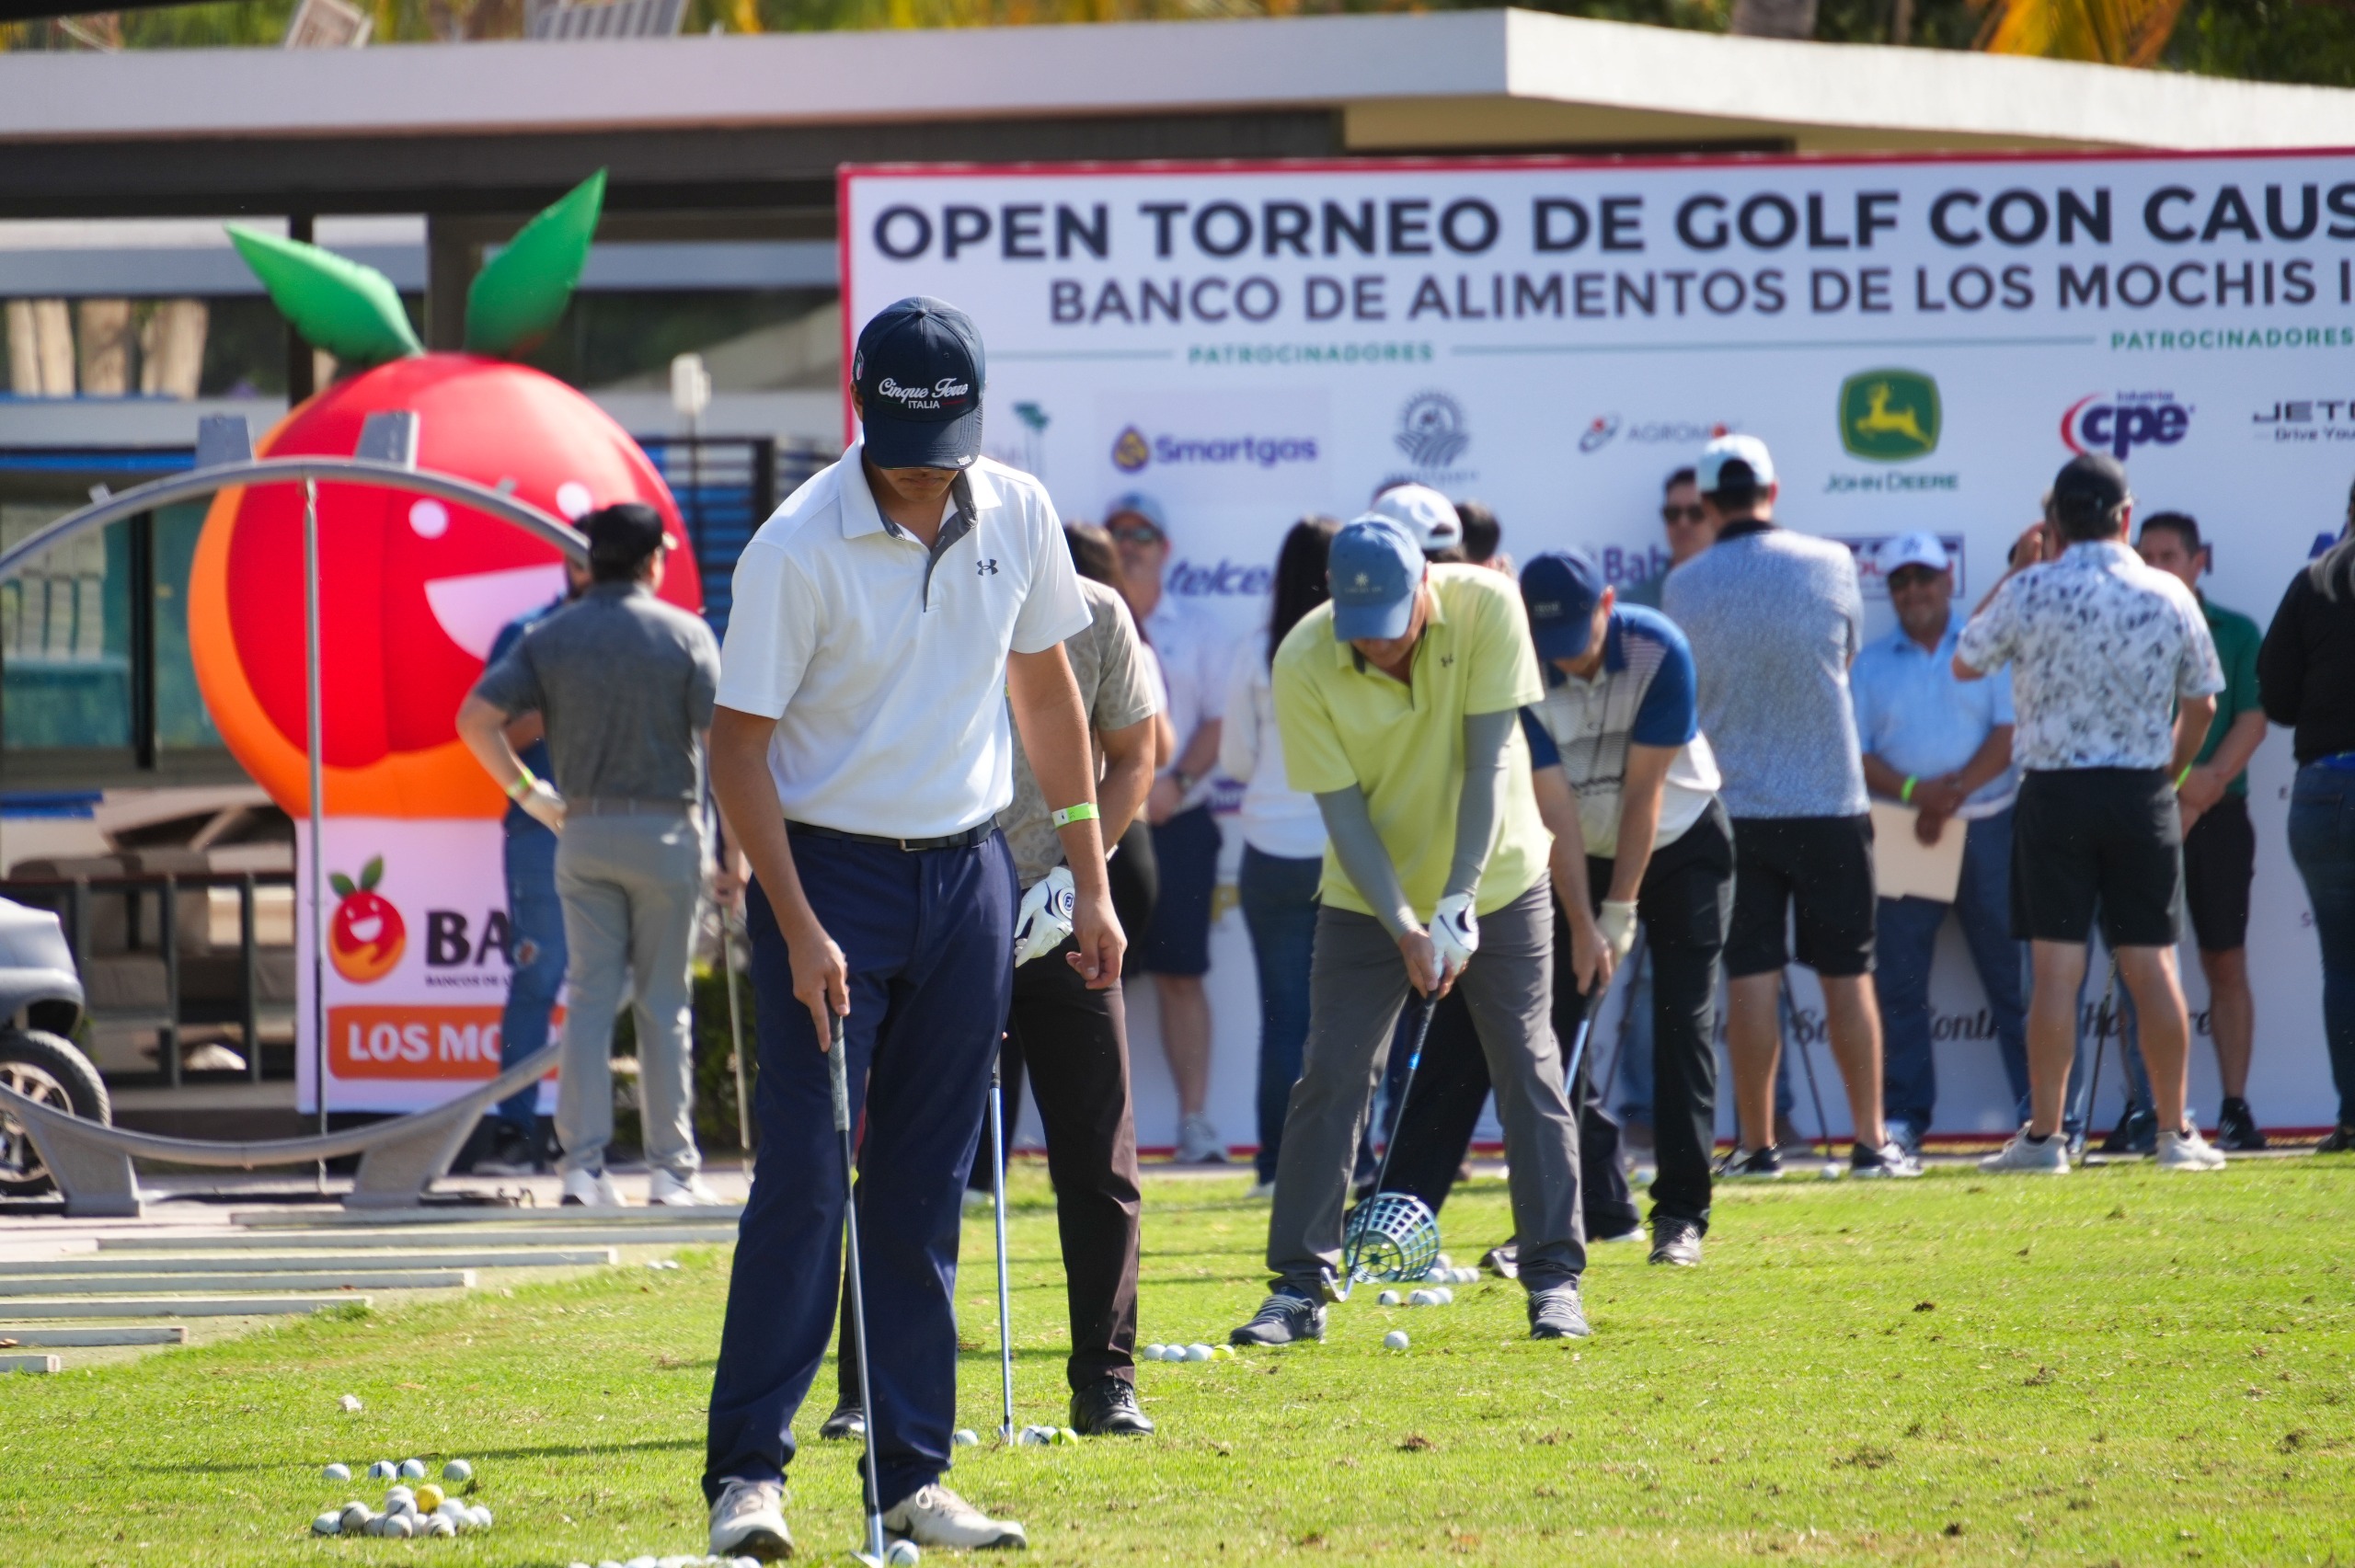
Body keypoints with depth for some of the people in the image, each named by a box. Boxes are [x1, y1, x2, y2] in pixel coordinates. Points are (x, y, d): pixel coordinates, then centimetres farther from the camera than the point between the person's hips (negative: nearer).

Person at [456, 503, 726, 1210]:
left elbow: (476, 717, -5)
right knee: (664, 1004, 4)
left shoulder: (551, 638, 3)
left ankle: (583, 1162, -4)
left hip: (583, 828, 2)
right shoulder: (685, 634, -3)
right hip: (665, 829, -2)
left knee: (589, 998, 4)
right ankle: (672, 1167, 5)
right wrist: (736, 849, -2)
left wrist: (526, 792, 4)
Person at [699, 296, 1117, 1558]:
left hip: (968, 875, 5)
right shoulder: (798, 548, -15)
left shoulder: (1018, 516, 0)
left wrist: (1090, 879, 12)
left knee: (926, 1190, 6)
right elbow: (737, 745, -12)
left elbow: (1045, 688, 13)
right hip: (831, 875, -4)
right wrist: (799, 926, -17)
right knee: (804, 1176, -10)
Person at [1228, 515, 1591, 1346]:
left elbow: (1487, 762, -19)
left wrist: (1459, 901, -25)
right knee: (1330, 1079, -6)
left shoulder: (1487, 607, -20)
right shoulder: (1303, 663, -20)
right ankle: (1301, 1286, -1)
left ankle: (1555, 1278, 4)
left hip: (1496, 883, 0)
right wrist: (1404, 928, -25)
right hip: (1367, 899, 0)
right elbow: (1343, 810, -17)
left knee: (1529, 1073, -2)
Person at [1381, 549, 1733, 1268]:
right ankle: (1596, 1201, -3)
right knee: (1554, 1024, -8)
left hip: (1680, 840, -2)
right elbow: (1554, 809, -19)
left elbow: (1644, 791, -22)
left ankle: (1681, 1213, -3)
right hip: (1579, 855, 2)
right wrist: (1582, 925, -21)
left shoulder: (1659, 650, -25)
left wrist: (1621, 914, -20)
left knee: (1683, 1022, -6)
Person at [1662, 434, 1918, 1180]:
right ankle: (1871, 1140, 5)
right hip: (1830, 802, 0)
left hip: (1733, 806, 0)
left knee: (1750, 978, 2)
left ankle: (1757, 1144, 2)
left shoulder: (1683, 587, -4)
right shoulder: (1829, 564, -3)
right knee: (1848, 976, 5)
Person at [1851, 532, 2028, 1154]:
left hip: (1986, 829, -2)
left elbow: (2010, 732, -4)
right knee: (1898, 982, 0)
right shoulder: (1870, 664, 12)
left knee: (2013, 976, -1)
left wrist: (1954, 793, -16)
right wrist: (1912, 791, -14)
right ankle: (1903, 1118, 5)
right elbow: (1853, 752, 4)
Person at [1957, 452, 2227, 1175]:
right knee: (2152, 964, 6)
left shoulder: (2030, 593, -8)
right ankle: (2176, 1133, 9)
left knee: (2056, 966, -2)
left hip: (2055, 795, -2)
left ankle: (2043, 1136, -3)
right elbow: (2202, 704, 10)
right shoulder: (2171, 598, 1)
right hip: (2143, 793, 2)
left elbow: (1965, 662, 8)